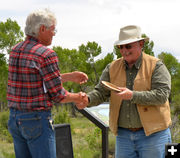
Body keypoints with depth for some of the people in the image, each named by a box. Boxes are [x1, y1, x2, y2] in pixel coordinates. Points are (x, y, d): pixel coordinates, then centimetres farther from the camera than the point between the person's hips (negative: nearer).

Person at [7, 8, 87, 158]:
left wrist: (70, 76, 19)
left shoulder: (16, 50, 8)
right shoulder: (46, 54, -16)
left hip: (14, 118, 8)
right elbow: (58, 95, -12)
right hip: (37, 120, -8)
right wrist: (77, 97, 7)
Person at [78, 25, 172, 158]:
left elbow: (162, 95, -15)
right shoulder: (113, 68, 8)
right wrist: (87, 100, -18)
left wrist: (133, 95, -26)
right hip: (123, 135, 4)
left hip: (152, 133, -4)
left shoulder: (156, 66, -5)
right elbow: (101, 92, 4)